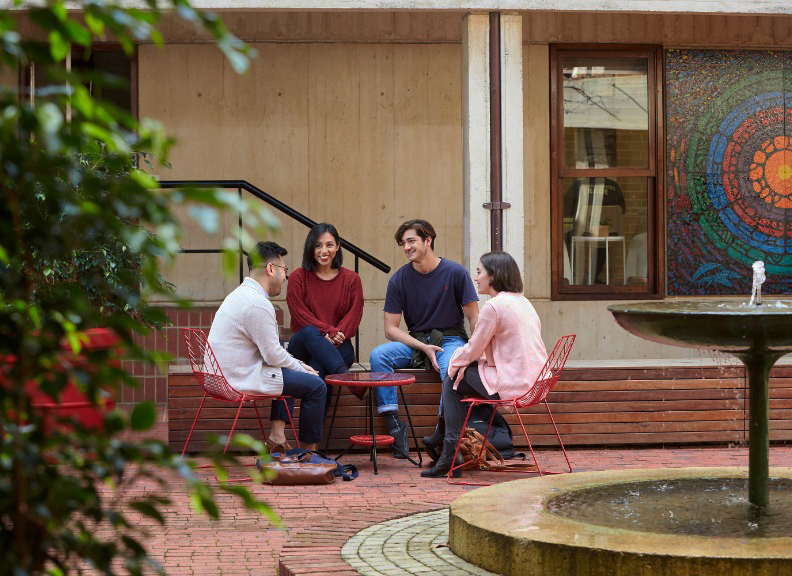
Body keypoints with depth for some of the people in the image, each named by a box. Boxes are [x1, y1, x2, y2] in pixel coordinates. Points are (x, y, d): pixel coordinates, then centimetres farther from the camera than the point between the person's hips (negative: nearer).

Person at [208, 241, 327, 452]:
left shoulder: (242, 294, 14)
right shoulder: (258, 303, -19)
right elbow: (273, 355, -16)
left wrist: (298, 364, 15)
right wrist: (300, 367, 1)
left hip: (223, 374, 11)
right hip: (243, 379, -11)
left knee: (290, 371, 30)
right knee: (315, 385, -6)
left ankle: (277, 433, 19)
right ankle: (308, 451, 8)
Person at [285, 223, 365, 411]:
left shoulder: (351, 279, 11)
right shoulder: (298, 277, 6)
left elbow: (354, 313, 2)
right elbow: (300, 313, -4)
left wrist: (336, 336, -18)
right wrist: (328, 331, -19)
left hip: (338, 347, 1)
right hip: (302, 346, -1)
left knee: (319, 367, -34)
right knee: (309, 332, -38)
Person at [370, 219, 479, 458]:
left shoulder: (456, 273, -4)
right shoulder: (399, 279, 0)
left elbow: (474, 318, -2)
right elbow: (391, 329, -1)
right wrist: (423, 348, -15)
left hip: (451, 339, -3)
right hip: (416, 342, 3)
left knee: (451, 366, -37)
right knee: (378, 355, -24)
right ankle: (393, 425, -23)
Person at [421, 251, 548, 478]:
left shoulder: (493, 306, -14)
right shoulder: (523, 302, 16)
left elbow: (473, 350, -9)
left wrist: (454, 363, 13)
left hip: (513, 384, -9)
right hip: (535, 381, 9)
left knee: (452, 380, 8)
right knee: (463, 372, 22)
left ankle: (450, 457, 7)